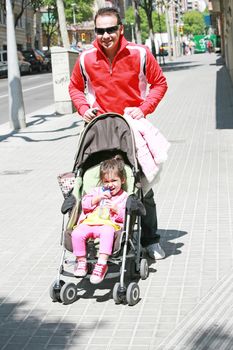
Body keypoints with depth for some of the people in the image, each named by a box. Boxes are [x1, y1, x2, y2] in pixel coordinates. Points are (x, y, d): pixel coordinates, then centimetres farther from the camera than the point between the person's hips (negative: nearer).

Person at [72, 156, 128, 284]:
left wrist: (116, 209, -12)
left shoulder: (124, 197, 14)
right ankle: (81, 261, -11)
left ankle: (102, 264, -42)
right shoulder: (97, 191, 24)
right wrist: (97, 198, -3)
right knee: (77, 233, -26)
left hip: (108, 224, -4)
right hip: (89, 222, 4)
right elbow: (85, 204, 11)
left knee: (107, 232, -40)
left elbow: (125, 217, 5)